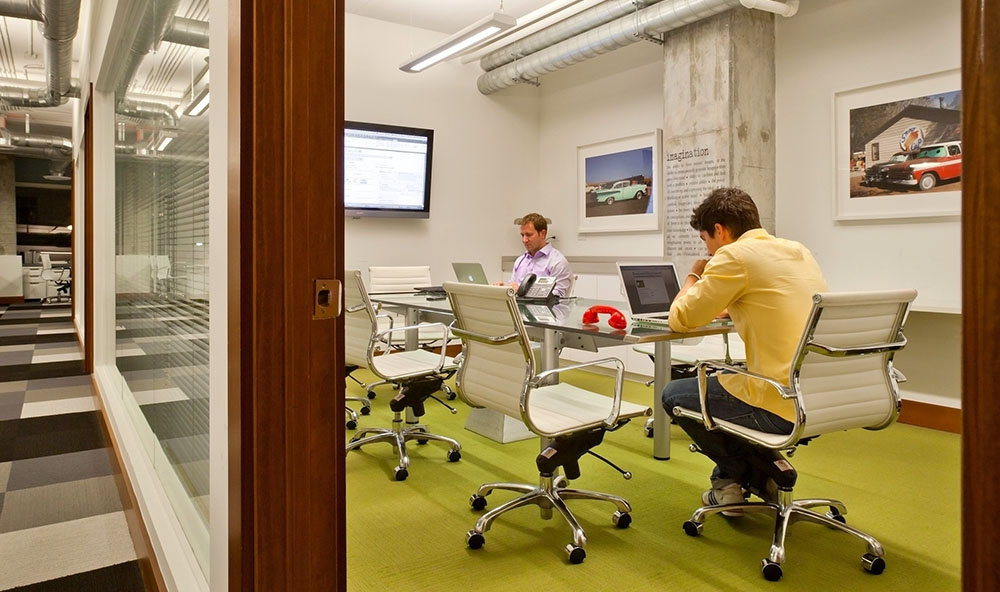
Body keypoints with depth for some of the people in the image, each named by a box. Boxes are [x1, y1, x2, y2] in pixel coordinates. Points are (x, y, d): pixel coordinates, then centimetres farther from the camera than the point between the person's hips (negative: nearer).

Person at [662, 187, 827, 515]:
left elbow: (681, 319, -6)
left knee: (674, 395, 13)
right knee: (720, 378, 32)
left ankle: (742, 475, 22)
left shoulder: (735, 255, -12)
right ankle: (763, 469, 26)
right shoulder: (799, 251, 13)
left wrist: (694, 276, 11)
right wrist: (731, 307, 25)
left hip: (783, 407, -8)